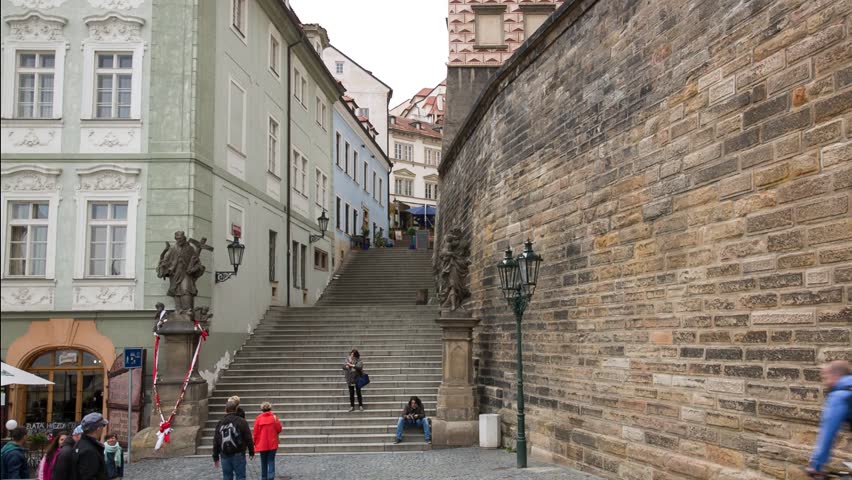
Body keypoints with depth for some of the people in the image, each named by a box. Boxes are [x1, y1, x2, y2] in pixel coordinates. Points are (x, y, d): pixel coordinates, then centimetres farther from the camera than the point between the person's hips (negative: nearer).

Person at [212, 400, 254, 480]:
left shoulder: (220, 423, 6)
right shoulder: (242, 421, -5)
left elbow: (216, 441, 8)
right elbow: (248, 438, -5)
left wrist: (215, 457, 15)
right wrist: (251, 452, 7)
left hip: (225, 455, 3)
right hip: (238, 455, -3)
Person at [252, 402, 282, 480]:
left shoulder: (258, 418, -7)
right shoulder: (274, 417, -7)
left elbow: (255, 432, -4)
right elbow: (279, 429, -3)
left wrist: (254, 442, 9)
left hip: (262, 444, 1)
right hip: (272, 444, -1)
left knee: (263, 463, 15)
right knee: (271, 462, 3)